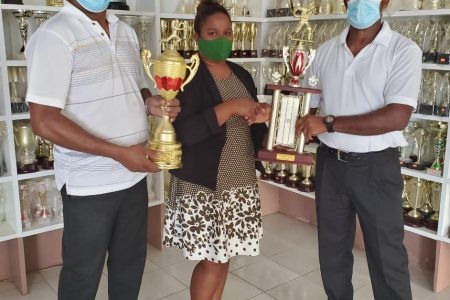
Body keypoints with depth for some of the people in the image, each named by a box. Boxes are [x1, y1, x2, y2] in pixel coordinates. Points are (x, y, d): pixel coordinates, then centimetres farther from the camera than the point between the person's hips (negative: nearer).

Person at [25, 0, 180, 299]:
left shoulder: (126, 32, 7)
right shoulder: (54, 35, -16)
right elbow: (44, 121, -21)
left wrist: (152, 103, -6)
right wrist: (120, 153, -23)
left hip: (135, 175, 7)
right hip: (89, 183, -6)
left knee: (131, 261, 22)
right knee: (83, 271, 13)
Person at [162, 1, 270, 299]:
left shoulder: (241, 75, 10)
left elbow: (250, 126, 16)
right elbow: (185, 132, -22)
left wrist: (262, 116, -7)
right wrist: (231, 107, -24)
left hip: (239, 180, 6)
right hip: (202, 184, -6)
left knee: (224, 255, 14)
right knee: (211, 259, 1)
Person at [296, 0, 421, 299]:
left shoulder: (404, 50, -10)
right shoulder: (326, 51, 5)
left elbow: (397, 117, -21)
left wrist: (328, 123, -23)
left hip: (376, 167, -4)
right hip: (329, 164, 4)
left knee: (387, 258, 9)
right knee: (332, 251, 18)